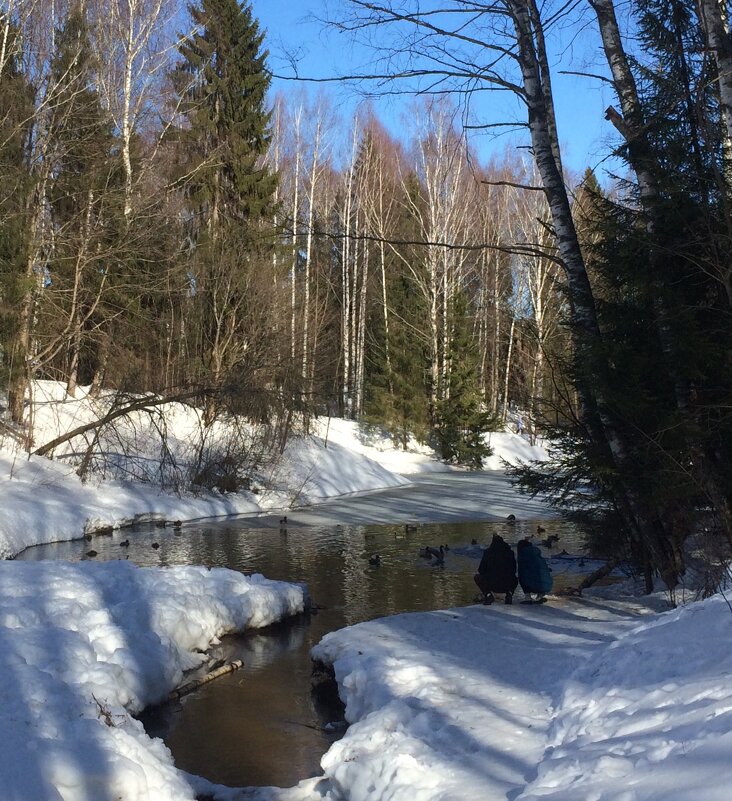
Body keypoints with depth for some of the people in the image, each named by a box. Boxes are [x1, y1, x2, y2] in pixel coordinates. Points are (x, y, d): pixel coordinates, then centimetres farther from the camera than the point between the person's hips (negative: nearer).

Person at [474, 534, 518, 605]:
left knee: (477, 576, 24)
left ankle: (488, 594, 2)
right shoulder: (510, 551, 5)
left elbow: (481, 570, 5)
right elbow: (514, 570, 12)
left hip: (492, 585, -2)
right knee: (515, 579, 38)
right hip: (508, 585, 2)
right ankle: (509, 593, 7)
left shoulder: (487, 551, 0)